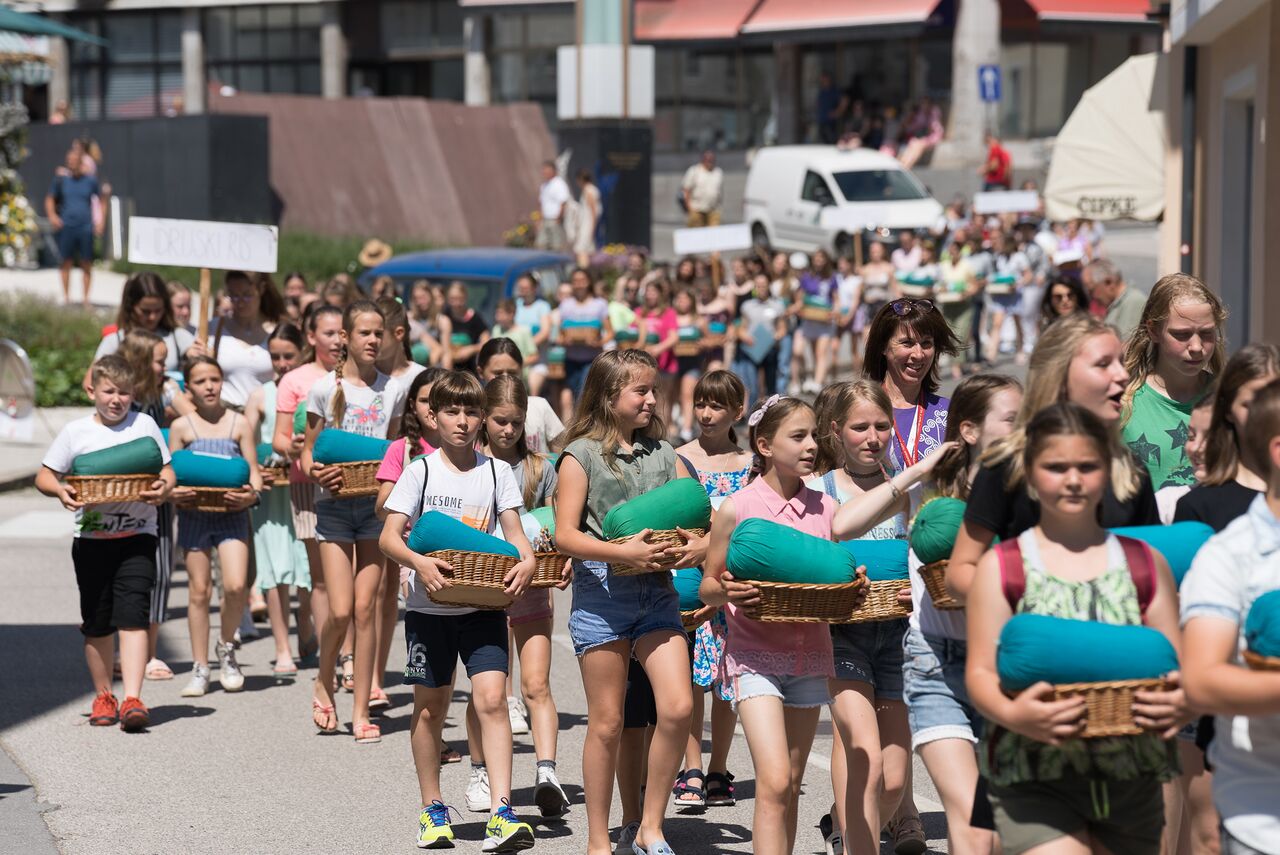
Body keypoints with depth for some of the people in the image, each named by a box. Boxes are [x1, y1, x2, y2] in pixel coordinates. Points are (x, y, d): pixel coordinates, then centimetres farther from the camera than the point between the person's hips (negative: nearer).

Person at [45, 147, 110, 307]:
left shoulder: (90, 179, 4)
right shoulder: (61, 178, 4)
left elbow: (102, 199, 13)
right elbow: (50, 199, 12)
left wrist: (100, 221, 3)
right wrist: (52, 215, -4)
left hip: (86, 227, 0)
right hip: (66, 226, 0)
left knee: (86, 264, 0)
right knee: (66, 262, 2)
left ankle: (86, 298, 7)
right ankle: (66, 297, 11)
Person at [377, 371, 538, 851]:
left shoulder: (497, 472, 4)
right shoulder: (420, 472, -1)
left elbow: (514, 532, 1)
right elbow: (388, 536, -7)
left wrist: (527, 562, -21)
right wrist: (418, 562, -27)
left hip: (483, 605, 0)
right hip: (428, 607, 0)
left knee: (492, 698, -14)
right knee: (430, 707, 10)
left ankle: (501, 813, -20)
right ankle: (432, 808, 26)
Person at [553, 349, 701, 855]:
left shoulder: (664, 454, 11)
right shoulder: (582, 454, -2)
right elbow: (565, 536, -10)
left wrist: (700, 546, -12)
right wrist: (623, 552, -23)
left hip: (656, 593, 4)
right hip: (601, 593, -4)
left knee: (678, 707, -10)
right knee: (607, 723, 3)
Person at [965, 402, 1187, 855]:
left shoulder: (1145, 564, 9)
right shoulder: (1001, 567, 2)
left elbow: (1178, 668, 7)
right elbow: (981, 672, -2)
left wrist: (1183, 703, -17)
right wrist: (1011, 714, -25)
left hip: (1131, 778, 3)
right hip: (1034, 778, -3)